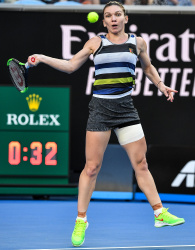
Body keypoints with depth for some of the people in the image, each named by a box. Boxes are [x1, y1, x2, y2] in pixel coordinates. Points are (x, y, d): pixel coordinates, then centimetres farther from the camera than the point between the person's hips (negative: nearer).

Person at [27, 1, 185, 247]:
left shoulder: (137, 42, 9)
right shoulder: (95, 43, 5)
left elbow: (148, 67, 27)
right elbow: (71, 65, 7)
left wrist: (161, 85, 14)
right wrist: (42, 58, -3)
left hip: (126, 108, 2)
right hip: (100, 107, -2)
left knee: (141, 164, 3)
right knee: (92, 166, -3)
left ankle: (160, 213, 12)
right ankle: (80, 221, 6)